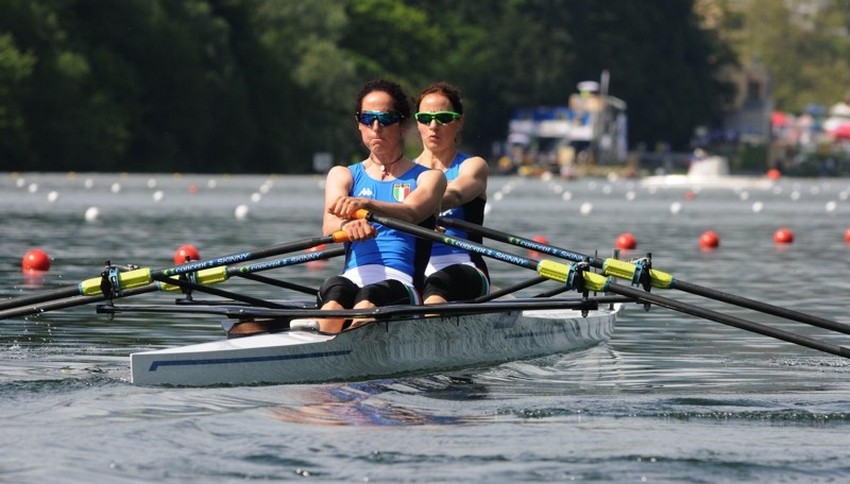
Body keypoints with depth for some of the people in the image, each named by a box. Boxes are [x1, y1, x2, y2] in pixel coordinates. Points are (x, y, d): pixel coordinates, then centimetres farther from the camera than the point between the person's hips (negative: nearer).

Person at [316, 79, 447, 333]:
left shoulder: (428, 177, 16)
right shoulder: (343, 175, 23)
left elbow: (411, 213, -9)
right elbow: (329, 223, -1)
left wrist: (365, 205, -31)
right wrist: (347, 224, -28)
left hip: (402, 283, -2)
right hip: (353, 279, 2)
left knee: (369, 297, -38)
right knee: (334, 289, -36)